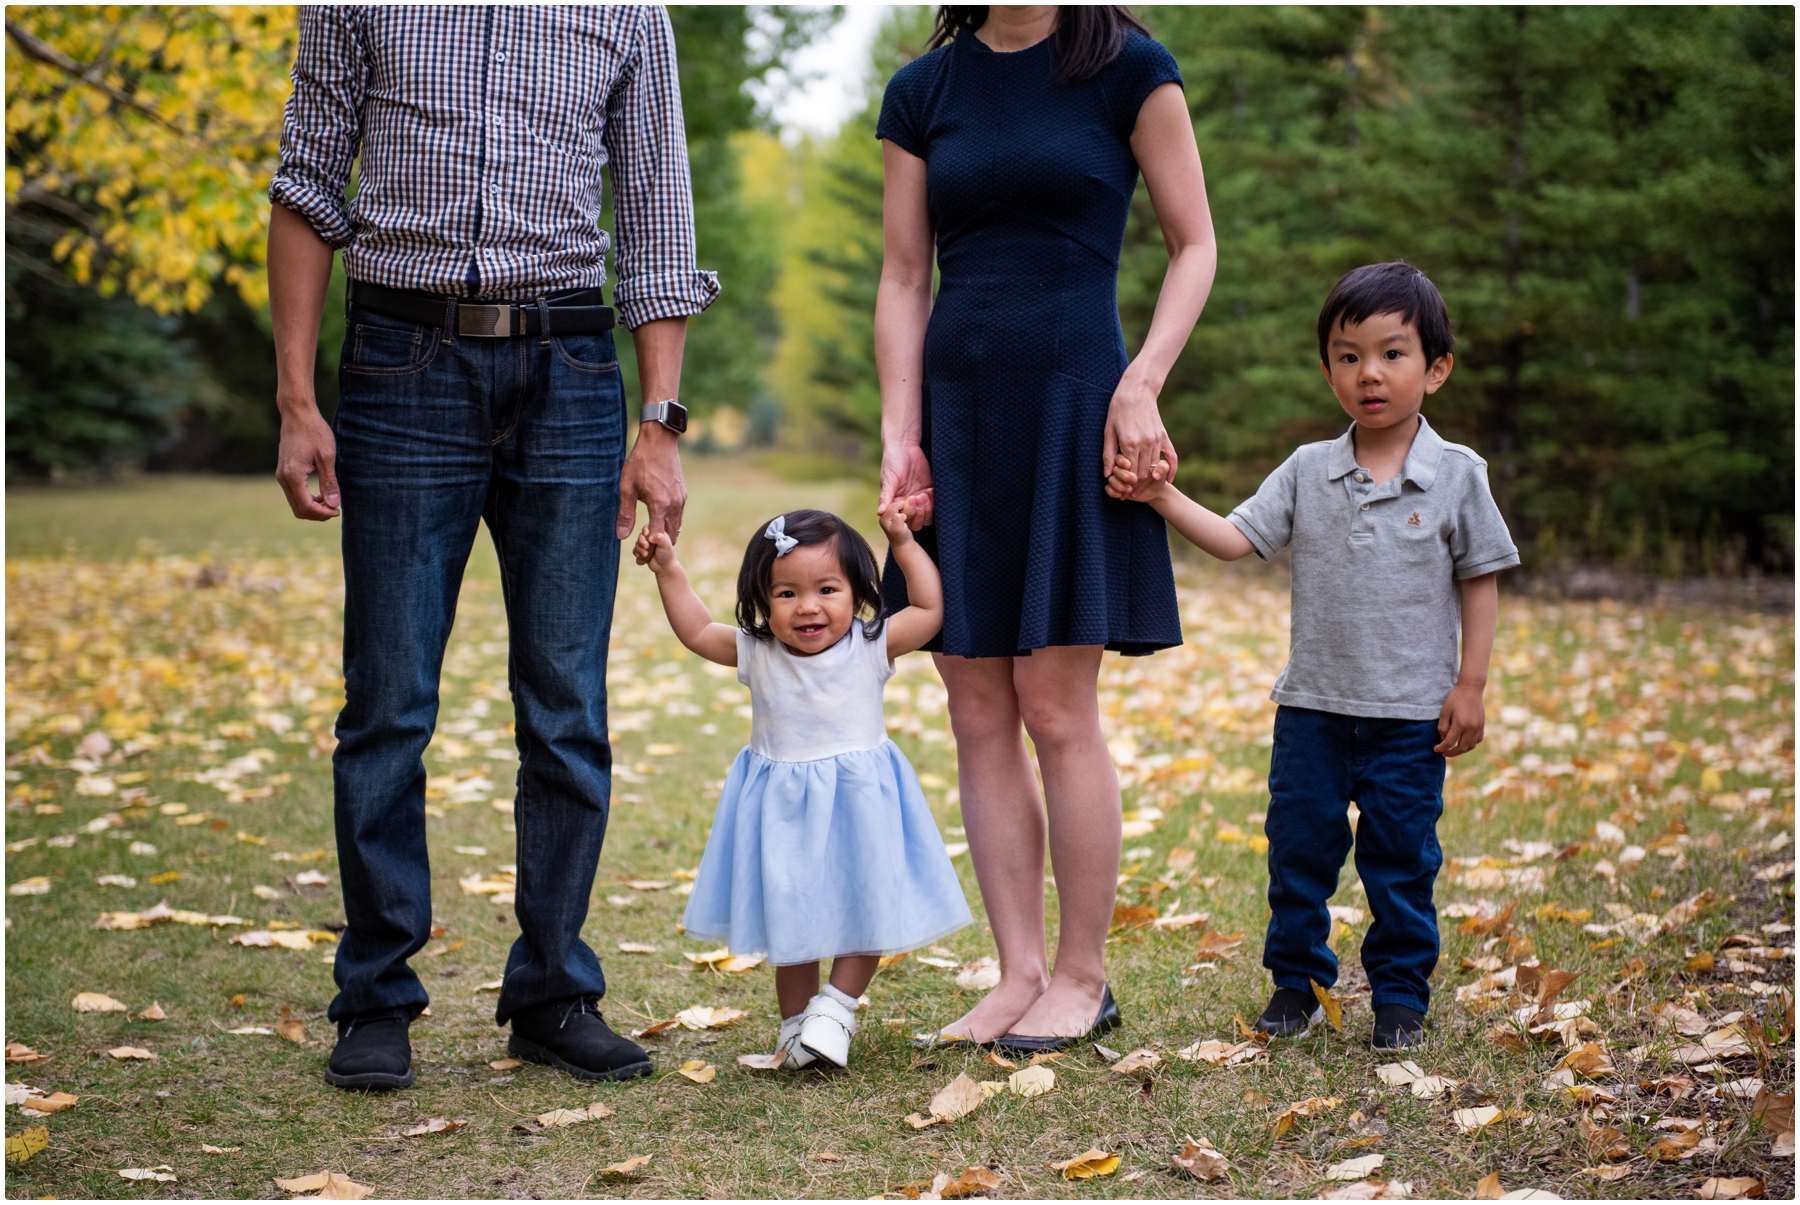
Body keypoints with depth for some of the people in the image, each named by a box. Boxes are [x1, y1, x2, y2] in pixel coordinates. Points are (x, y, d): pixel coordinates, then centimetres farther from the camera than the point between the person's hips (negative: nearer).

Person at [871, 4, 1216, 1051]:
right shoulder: (923, 91, 10)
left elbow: (1195, 245, 2)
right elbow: (905, 280, 10)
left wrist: (1141, 386, -11)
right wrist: (901, 440, 1)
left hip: (1071, 405, -4)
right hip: (956, 406, 4)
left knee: (1057, 709, -4)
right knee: (979, 716, 4)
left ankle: (1084, 975, 10)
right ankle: (1020, 973, 14)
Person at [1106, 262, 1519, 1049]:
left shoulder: (1457, 475, -3)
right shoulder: (1308, 472, 3)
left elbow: (1480, 582, 1)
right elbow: (1235, 539, -1)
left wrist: (1470, 686, -3)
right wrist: (1163, 497, -14)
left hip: (1412, 713, -2)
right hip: (1312, 705, 2)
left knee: (1400, 860, 5)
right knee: (1298, 848, 8)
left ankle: (1400, 994, 19)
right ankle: (1297, 981, 23)